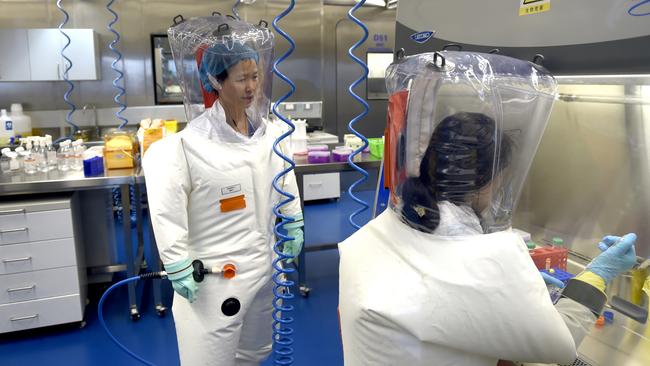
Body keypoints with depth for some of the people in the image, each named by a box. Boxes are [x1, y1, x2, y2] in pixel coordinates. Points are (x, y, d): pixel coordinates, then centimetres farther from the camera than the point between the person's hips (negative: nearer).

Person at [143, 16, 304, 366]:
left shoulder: (269, 131, -1)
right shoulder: (191, 142, -20)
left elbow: (285, 180, 12)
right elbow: (168, 211, -18)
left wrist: (294, 228, 15)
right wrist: (178, 267, -15)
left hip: (262, 263, 6)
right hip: (214, 271, -6)